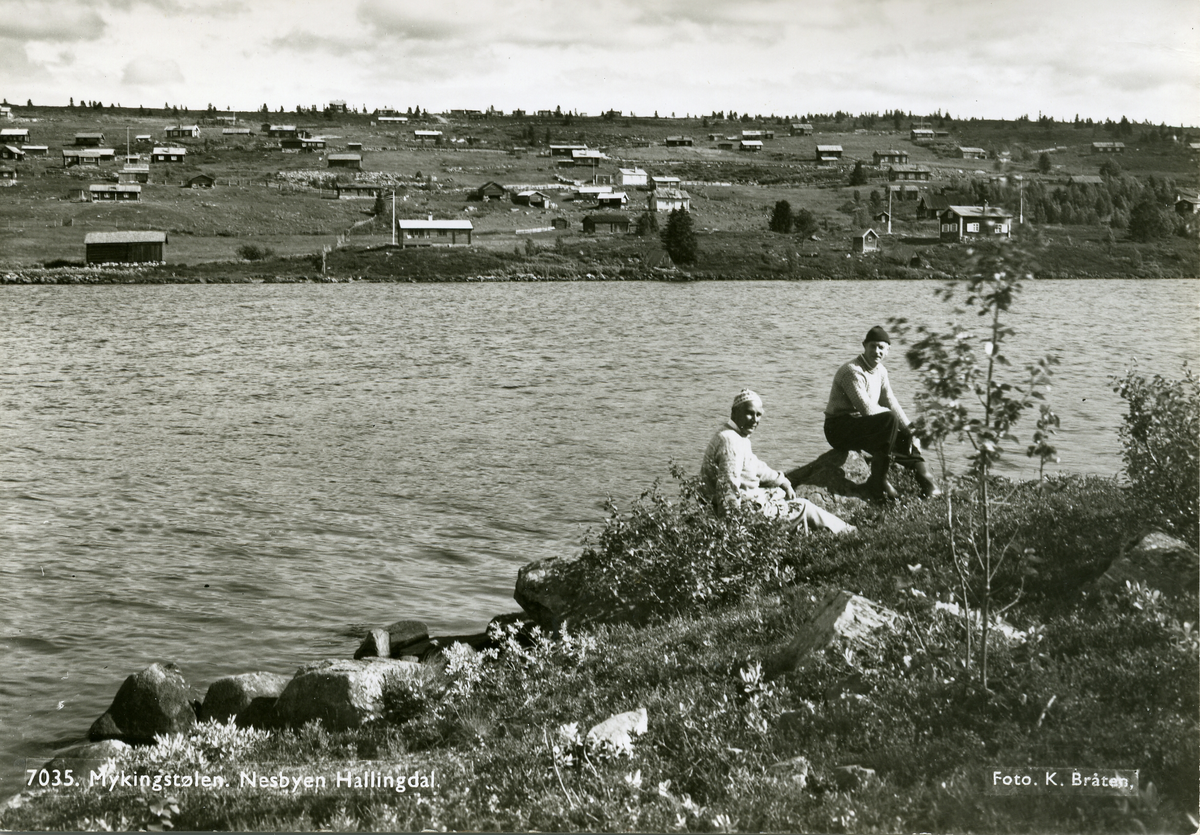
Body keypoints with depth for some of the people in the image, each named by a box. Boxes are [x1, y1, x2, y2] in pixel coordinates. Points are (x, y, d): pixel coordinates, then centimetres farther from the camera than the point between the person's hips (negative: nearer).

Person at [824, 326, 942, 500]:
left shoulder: (880, 371, 11)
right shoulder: (852, 371, -19)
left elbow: (892, 403, 10)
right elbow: (867, 408, -25)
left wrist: (909, 431, 0)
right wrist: (890, 415, -12)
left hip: (861, 426, 9)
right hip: (839, 428, -9)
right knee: (889, 420, -30)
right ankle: (878, 484, -27)